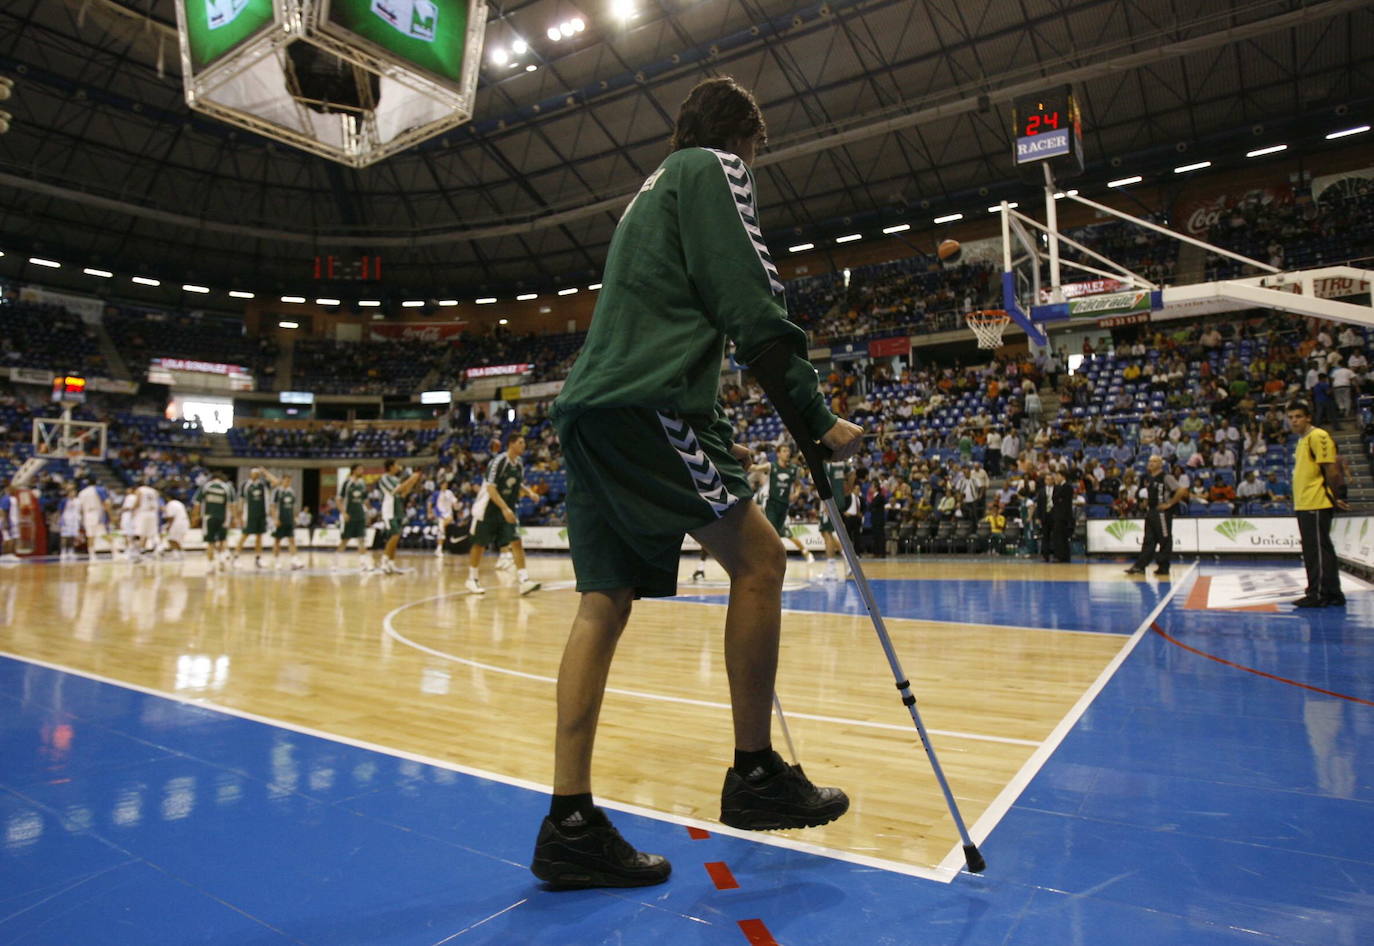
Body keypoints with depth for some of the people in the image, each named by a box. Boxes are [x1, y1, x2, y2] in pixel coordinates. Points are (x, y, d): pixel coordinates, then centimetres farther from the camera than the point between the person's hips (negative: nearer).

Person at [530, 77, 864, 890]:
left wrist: (714, 440, 33)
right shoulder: (713, 169, 7)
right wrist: (818, 418, -3)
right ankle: (755, 773, 2)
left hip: (589, 408, 9)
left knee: (605, 603, 3)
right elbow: (751, 304, -7)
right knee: (758, 556, -4)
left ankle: (570, 825, 4)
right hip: (646, 405, -9)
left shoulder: (652, 190, 34)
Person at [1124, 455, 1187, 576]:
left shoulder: (1166, 477, -11)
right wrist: (1145, 500, 9)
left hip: (1162, 512, -8)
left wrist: (1170, 503, -15)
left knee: (1164, 541, 2)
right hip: (1150, 512, 8)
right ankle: (1140, 566, 6)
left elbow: (1181, 490, -19)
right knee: (1148, 540, 7)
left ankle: (1163, 567, 9)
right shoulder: (1147, 478, 12)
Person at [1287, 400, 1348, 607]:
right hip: (1304, 504, 10)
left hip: (1317, 504, -10)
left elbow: (1331, 468, -16)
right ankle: (1331, 594, 20)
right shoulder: (1303, 440, 19)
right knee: (1313, 551, 13)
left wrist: (1336, 496, -16)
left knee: (1318, 550, -7)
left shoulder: (1318, 436, -11)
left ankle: (1320, 595, -4)